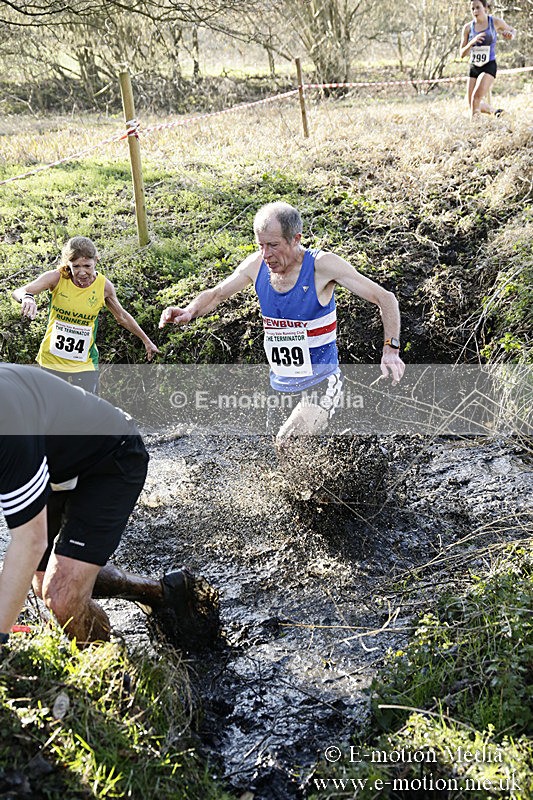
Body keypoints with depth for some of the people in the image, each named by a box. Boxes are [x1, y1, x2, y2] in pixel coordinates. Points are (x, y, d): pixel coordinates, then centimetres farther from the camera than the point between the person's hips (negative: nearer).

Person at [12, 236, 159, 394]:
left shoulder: (104, 285, -7)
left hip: (84, 366, -1)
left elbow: (122, 317, 10)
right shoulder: (57, 278, -11)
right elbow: (18, 292, -22)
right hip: (51, 362, 1)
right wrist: (27, 298, -46)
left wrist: (146, 340, 19)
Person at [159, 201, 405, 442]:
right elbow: (216, 294, 10)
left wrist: (391, 349, -29)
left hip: (320, 384, -6)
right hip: (280, 387, 6)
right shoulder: (256, 265, -5)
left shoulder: (321, 265, -18)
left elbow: (385, 298, -15)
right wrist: (189, 311, -12)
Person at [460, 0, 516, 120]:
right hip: (474, 68, 4)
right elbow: (462, 54, -2)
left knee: (476, 97, -27)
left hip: (489, 66, -4)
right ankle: (494, 111, 33)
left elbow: (512, 30, 15)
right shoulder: (468, 27, 0)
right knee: (472, 106, 7)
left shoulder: (495, 22, -3)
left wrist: (510, 35, -10)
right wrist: (473, 42, -21)